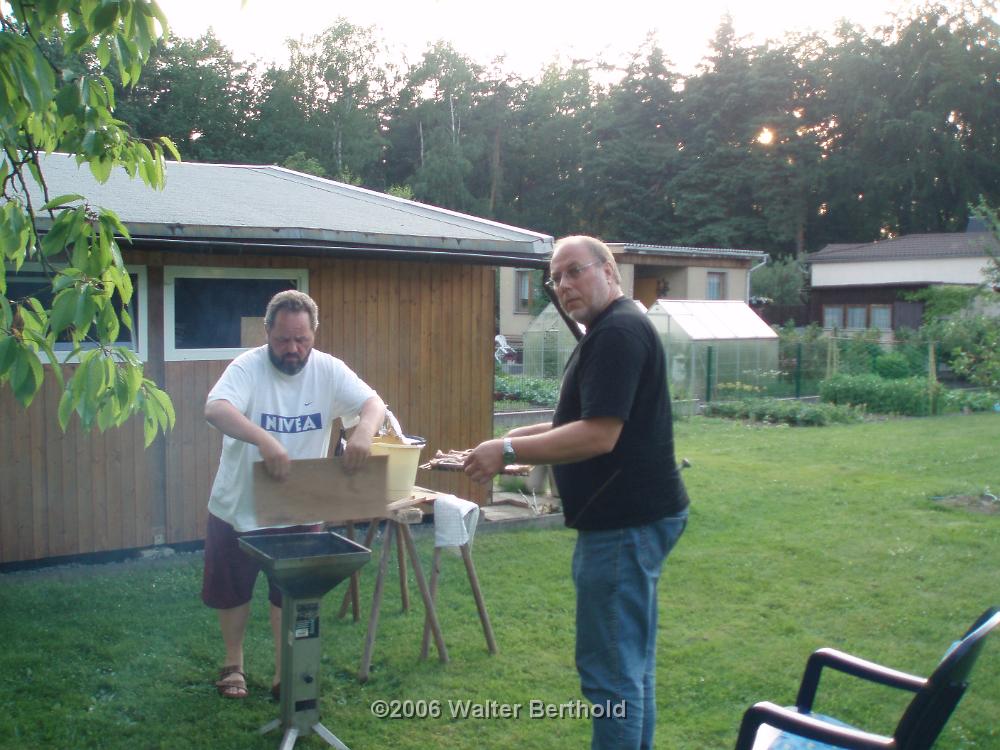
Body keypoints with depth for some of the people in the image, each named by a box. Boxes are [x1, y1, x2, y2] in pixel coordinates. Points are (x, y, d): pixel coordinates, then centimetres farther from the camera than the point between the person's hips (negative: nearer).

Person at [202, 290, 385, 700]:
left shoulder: (328, 370, -8)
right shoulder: (248, 367, -18)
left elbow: (374, 404, -15)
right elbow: (215, 409, -35)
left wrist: (364, 428, -40)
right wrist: (265, 440, -51)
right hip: (238, 507, -1)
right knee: (232, 590, 15)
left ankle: (284, 673, 28)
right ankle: (233, 663, 37)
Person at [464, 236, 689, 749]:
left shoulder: (618, 332, -17)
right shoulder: (606, 332, 18)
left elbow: (599, 436, -24)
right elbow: (584, 423, 25)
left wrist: (509, 451, -19)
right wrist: (515, 439, 16)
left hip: (626, 523, -11)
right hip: (633, 517, 11)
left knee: (610, 668, -5)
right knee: (631, 662, 18)